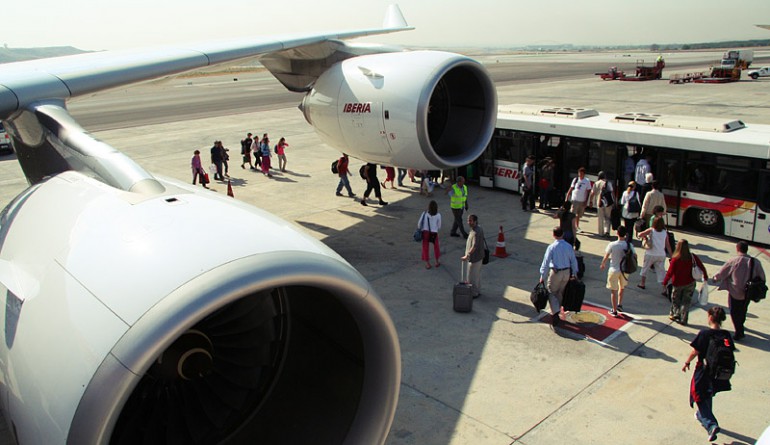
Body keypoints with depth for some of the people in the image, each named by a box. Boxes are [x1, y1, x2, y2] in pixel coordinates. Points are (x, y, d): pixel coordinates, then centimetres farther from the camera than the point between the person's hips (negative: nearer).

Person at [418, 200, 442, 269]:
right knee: (436, 247, 21)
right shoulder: (438, 215, -10)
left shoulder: (424, 213, -9)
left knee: (425, 248, 11)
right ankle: (437, 262, 32)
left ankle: (427, 264, 15)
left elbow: (419, 223, -5)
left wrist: (420, 229, 13)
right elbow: (439, 226, -1)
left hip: (425, 233, 0)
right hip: (434, 233, 0)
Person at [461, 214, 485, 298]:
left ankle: (473, 293, 15)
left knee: (472, 277, 3)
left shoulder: (476, 233, -28)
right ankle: (478, 291, 33)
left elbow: (474, 247, -33)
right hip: (479, 256, 10)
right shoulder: (479, 228, 4)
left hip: (474, 258, -10)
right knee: (477, 274, 20)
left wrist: (466, 256, -28)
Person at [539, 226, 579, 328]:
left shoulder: (552, 247, -16)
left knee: (551, 293, 6)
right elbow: (574, 261, 5)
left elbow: (546, 262, -13)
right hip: (567, 272, 5)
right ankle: (557, 311, 31)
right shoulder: (569, 246, -3)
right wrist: (574, 274, 16)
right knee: (560, 293, 19)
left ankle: (555, 313, -11)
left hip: (555, 273, -5)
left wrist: (542, 276, -4)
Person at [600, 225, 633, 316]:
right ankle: (620, 305, 36)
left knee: (613, 291, 7)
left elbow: (606, 257, -9)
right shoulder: (629, 245, -9)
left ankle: (614, 311, 13)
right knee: (622, 288, 27)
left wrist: (602, 265, 10)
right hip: (624, 270, 3)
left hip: (614, 270, -3)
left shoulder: (612, 245, -17)